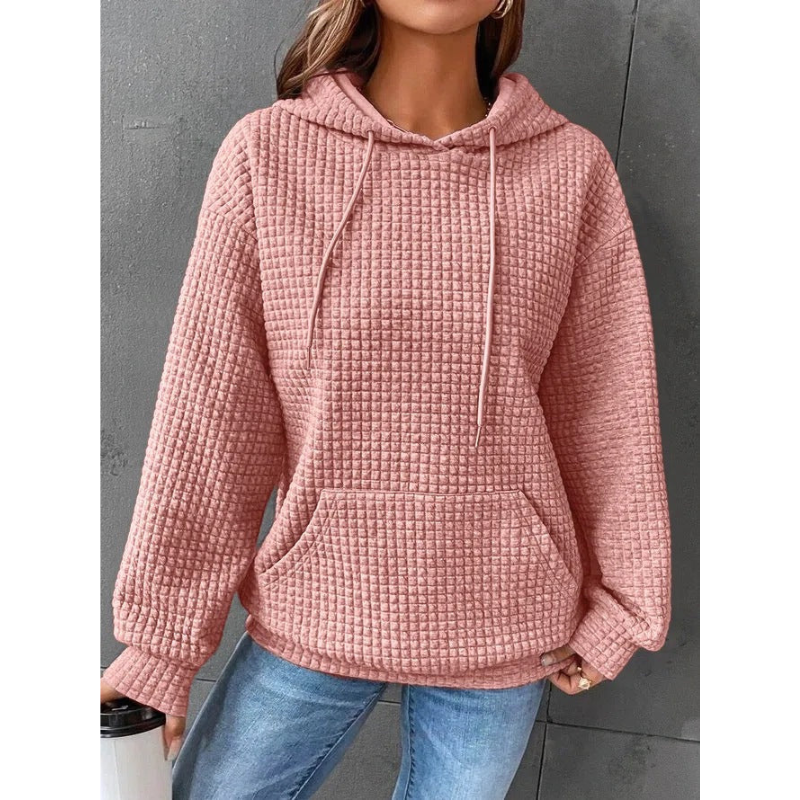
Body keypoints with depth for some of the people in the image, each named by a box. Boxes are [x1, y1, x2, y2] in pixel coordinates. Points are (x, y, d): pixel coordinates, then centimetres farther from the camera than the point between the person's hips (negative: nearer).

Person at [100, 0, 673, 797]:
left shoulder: (573, 166, -5)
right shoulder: (267, 153, -8)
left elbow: (608, 411, 1)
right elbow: (209, 413, -7)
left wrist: (615, 608, 8)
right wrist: (159, 639, -2)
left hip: (502, 629, 1)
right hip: (313, 614, 0)